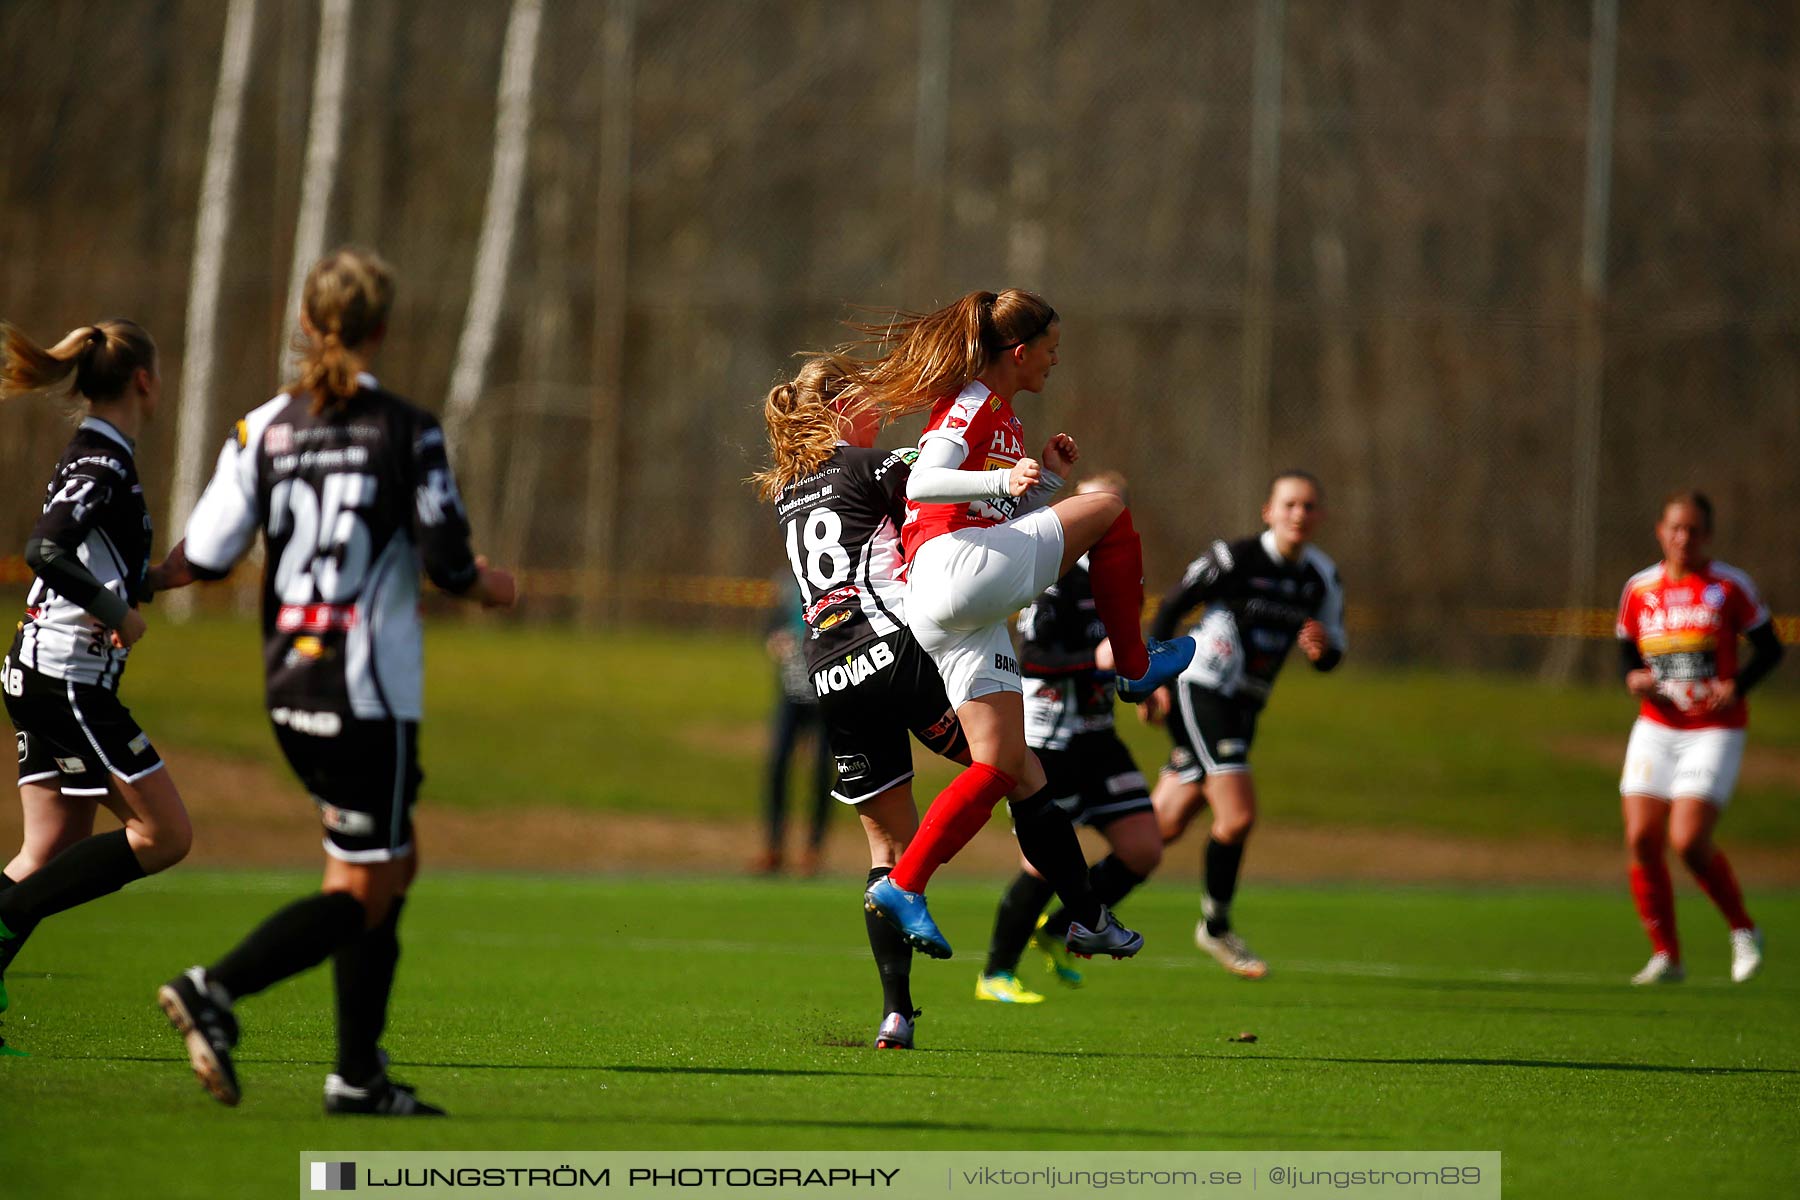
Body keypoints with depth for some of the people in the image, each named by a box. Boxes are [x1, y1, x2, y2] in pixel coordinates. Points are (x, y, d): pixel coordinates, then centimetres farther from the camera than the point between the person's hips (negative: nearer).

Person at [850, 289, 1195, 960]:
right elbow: (922, 484, -17)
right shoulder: (974, 404, -2)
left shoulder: (1000, 417, 28)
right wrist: (1003, 479, -30)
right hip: (953, 569, -10)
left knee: (1008, 769, 2)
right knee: (1108, 511, -5)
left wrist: (1046, 478, 16)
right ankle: (1136, 667, 7)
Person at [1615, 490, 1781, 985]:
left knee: (1688, 841, -17)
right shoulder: (1639, 589, 6)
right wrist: (1633, 678, -6)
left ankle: (1743, 931, 7)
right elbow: (1627, 648, 17)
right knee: (1641, 839, -7)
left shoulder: (1730, 586, -3)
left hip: (1714, 732, -4)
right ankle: (1666, 956, 6)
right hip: (1656, 729, 4)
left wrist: (1737, 685, -15)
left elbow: (1769, 647, 2)